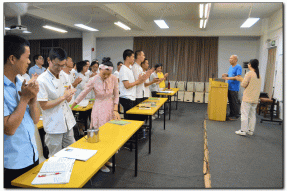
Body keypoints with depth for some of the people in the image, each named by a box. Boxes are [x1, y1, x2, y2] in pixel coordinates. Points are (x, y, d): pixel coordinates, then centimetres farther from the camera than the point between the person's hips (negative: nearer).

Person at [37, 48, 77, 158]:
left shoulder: (61, 77, 7)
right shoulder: (42, 80, -15)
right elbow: (44, 105, -17)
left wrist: (69, 94, -9)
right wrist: (63, 97, -20)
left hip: (68, 123, 7)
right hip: (54, 127, -7)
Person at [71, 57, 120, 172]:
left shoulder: (114, 79, -7)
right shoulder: (94, 81, -15)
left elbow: (116, 95, 1)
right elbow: (82, 95, -8)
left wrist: (115, 110, -7)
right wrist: (70, 108, -4)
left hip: (111, 108, 4)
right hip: (99, 109, -4)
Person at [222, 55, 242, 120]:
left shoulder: (238, 67, -11)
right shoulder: (231, 67, 16)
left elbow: (238, 77, -19)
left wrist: (228, 78, -24)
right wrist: (226, 75, 3)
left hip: (234, 88, -8)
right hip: (229, 87, 8)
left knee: (235, 102, -1)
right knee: (230, 102, 13)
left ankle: (236, 115, 9)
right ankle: (231, 114, 23)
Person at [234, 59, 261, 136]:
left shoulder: (249, 73, -12)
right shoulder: (258, 75, 11)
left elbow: (243, 85, -11)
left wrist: (241, 80, 8)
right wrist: (242, 79, 19)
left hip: (247, 98, -7)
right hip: (255, 98, 7)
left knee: (244, 114, -2)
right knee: (252, 114, 12)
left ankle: (243, 130, 0)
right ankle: (251, 130, 18)